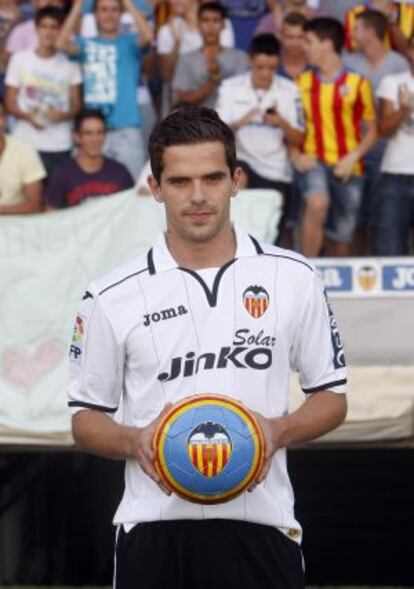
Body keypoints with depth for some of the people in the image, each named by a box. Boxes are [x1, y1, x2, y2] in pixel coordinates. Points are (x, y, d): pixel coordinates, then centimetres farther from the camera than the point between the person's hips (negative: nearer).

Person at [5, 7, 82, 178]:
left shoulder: (70, 63, 7)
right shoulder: (20, 59, 7)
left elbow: (76, 105, 9)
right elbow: (10, 103, 6)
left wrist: (63, 116, -14)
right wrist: (28, 116, -14)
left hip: (60, 146, 0)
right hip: (27, 144, 0)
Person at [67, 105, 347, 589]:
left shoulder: (294, 278, 5)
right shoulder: (110, 298, 2)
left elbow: (331, 396, 11)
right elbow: (86, 418, 9)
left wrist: (278, 431, -9)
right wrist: (135, 441, -12)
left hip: (259, 526, 0)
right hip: (153, 528, 0)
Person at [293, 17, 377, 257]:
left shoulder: (357, 84, 1)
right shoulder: (303, 82, 8)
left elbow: (372, 131, 5)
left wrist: (353, 157, -10)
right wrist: (296, 155, -4)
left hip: (346, 168, 0)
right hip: (314, 162, 0)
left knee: (341, 238, 5)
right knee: (317, 204, -31)